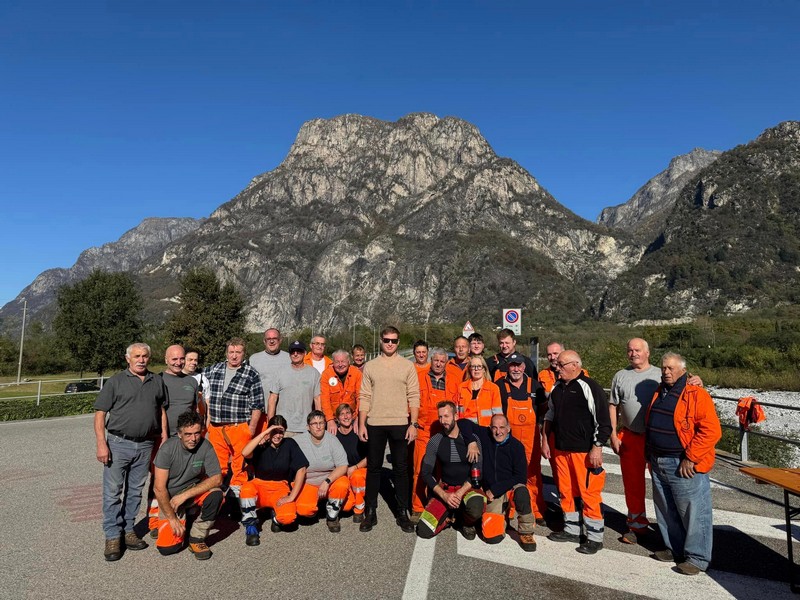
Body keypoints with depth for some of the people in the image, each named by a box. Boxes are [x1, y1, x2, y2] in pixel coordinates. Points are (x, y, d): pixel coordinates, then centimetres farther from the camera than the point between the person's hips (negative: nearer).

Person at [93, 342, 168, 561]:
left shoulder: (157, 382, 9)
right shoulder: (116, 382, -2)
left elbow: (162, 411, 16)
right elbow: (100, 414, -4)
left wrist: (164, 438, 9)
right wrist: (101, 444, -12)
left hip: (145, 445, 3)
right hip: (118, 444, -3)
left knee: (135, 491, 13)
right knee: (112, 492, 0)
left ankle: (128, 529, 25)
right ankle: (112, 537, 11)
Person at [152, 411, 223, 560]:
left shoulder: (205, 446, -16)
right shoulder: (167, 449, -19)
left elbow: (216, 479, -17)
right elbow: (159, 488, -17)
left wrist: (185, 495, -22)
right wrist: (172, 518, -16)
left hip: (194, 492, 1)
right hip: (170, 498, -1)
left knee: (215, 494, -30)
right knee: (167, 547, -15)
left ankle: (197, 538, -8)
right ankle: (183, 519, 18)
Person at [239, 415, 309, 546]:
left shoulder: (290, 444, -5)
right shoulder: (261, 445, -7)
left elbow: (301, 469, -9)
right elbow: (245, 453, -31)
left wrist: (291, 497, -13)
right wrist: (264, 433, -28)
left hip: (281, 488, 0)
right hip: (260, 486, 0)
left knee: (288, 517, -29)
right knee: (246, 489, -34)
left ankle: (276, 516, 11)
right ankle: (251, 526, -9)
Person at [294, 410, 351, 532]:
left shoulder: (332, 440, -9)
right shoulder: (299, 441, -9)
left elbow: (343, 466, -13)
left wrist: (327, 481, -25)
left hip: (332, 480, 0)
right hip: (308, 483, 0)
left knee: (343, 484, -31)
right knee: (303, 510, -26)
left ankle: (332, 516, -3)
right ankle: (318, 504, 13)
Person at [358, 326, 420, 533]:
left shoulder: (408, 366, 3)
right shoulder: (370, 366, 6)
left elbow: (414, 397, 1)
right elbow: (364, 397, 5)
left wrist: (413, 424, -6)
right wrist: (361, 424, -1)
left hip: (400, 424, -1)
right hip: (374, 424, 1)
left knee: (401, 469, 6)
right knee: (373, 468, 9)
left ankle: (402, 512, 18)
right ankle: (370, 512, 20)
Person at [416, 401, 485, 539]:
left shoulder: (471, 439, -8)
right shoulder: (435, 441, -5)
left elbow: (477, 471, -9)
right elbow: (426, 473, -3)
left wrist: (460, 493, -20)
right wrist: (444, 495, -16)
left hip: (468, 488, -1)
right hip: (444, 489, 1)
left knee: (476, 507, -37)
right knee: (423, 531, -17)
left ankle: (466, 522, 0)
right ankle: (451, 515, 12)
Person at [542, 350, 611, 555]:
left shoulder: (589, 387, -12)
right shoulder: (557, 387, 12)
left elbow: (603, 420, -14)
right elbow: (550, 415, 22)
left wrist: (597, 448, -16)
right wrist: (545, 439, 19)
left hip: (585, 451, -7)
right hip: (561, 449, 8)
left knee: (589, 493, -2)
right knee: (565, 492, 14)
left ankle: (595, 537, 11)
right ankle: (571, 530, 29)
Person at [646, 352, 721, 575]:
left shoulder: (697, 395, -13)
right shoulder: (659, 394, 11)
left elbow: (711, 430, -19)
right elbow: (650, 425, 22)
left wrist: (690, 459, -19)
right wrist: (650, 453, 15)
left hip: (684, 466, -8)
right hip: (658, 464, 8)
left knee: (693, 512, 2)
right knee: (666, 510, 17)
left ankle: (697, 557, 16)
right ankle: (675, 549, 32)